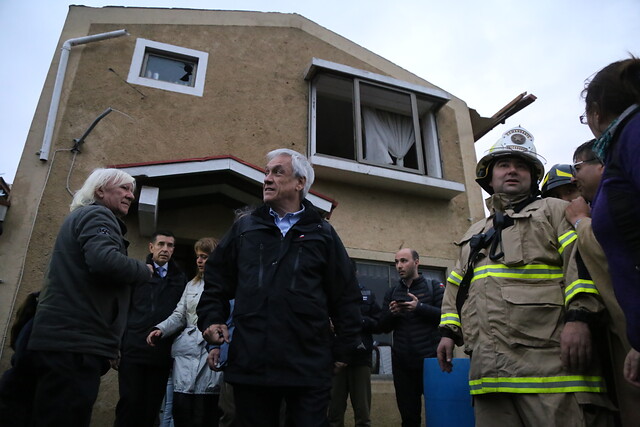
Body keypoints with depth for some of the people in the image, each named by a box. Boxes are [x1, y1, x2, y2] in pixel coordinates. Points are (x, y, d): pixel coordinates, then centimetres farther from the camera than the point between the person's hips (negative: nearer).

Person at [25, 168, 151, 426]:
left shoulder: (85, 216, 27)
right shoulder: (97, 215, -6)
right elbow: (105, 260, -26)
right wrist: (144, 271, -7)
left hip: (65, 337, 11)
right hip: (75, 340, -11)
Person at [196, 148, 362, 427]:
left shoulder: (322, 234, 6)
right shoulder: (244, 228, 11)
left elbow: (345, 295, 6)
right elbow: (216, 281, 16)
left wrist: (343, 349, 4)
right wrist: (211, 319, 2)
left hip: (309, 368, -1)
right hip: (249, 364, 2)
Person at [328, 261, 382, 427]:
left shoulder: (368, 294, 13)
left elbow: (379, 323, 6)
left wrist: (360, 320, -10)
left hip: (361, 356, 1)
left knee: (363, 410, 6)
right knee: (335, 409, 5)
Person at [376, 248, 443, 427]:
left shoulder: (434, 287, 3)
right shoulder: (391, 293, 13)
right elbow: (383, 327, 10)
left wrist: (420, 307, -19)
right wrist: (391, 313, -10)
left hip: (430, 358, -3)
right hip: (401, 362, 3)